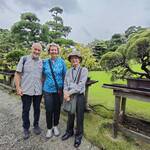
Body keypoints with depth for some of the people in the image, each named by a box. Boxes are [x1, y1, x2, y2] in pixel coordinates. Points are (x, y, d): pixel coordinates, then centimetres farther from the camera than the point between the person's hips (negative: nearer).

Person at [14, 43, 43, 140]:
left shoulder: (42, 62, 3)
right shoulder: (24, 59, -4)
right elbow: (17, 74, -3)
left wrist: (44, 87, 2)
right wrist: (18, 87, -9)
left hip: (38, 91, 2)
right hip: (26, 90, -2)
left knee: (37, 109, 15)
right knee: (26, 110, 12)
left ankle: (36, 125, 36)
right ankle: (26, 128, 31)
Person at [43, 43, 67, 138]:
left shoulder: (62, 62, -3)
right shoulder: (45, 62, 1)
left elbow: (65, 75, 2)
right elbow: (43, 75, 10)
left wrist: (64, 88, 2)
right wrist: (42, 86, 8)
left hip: (59, 90, 0)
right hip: (48, 90, 0)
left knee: (57, 109, 14)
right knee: (49, 110, 7)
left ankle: (56, 126, 37)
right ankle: (49, 128, 30)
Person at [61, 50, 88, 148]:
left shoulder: (84, 70, -8)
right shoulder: (68, 71, 6)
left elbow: (80, 85, -16)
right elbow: (65, 85, 3)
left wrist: (69, 93, -16)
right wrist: (66, 94, -14)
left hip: (79, 97, -3)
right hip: (70, 96, 4)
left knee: (79, 117, 12)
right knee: (70, 116, 20)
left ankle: (78, 135, 35)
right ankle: (69, 132, 43)